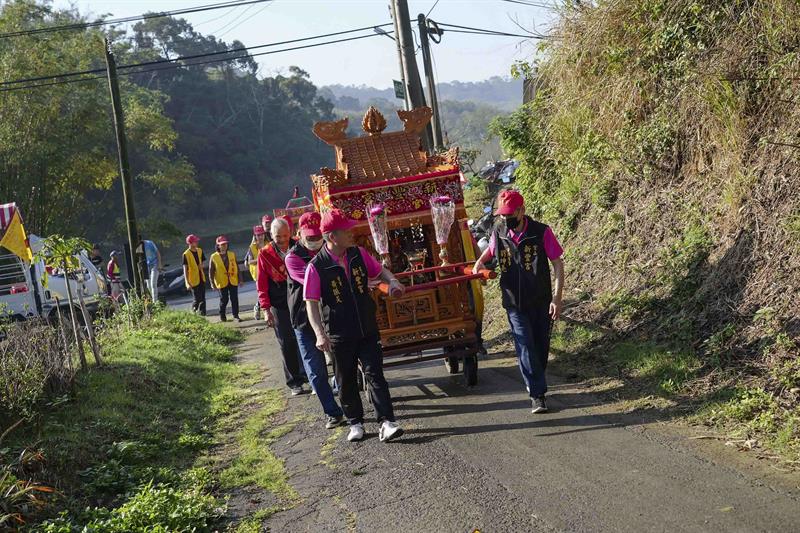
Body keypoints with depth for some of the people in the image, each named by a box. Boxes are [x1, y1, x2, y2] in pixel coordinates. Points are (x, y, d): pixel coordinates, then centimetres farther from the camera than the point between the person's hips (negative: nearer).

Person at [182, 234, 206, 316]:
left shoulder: (200, 251, 6)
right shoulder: (186, 254, -12)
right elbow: (185, 269, -12)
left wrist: (202, 265, -9)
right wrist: (187, 283, -17)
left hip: (201, 278, 6)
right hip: (193, 280, -6)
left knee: (202, 298, 7)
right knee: (197, 299, -5)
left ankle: (202, 314, 14)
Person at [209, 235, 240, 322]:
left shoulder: (232, 254, 5)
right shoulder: (214, 257, -4)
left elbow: (237, 267, 9)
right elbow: (211, 271, -2)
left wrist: (240, 279, 8)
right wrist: (212, 283, -6)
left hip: (233, 281, 2)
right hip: (222, 282, -2)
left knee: (234, 299, 0)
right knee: (224, 300, 6)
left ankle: (236, 315, 8)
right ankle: (222, 315, 23)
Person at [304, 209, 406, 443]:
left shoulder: (359, 254, -1)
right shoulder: (316, 266, -14)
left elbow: (379, 271, 15)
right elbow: (311, 303, -13)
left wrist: (392, 281, -8)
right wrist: (320, 334, -23)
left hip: (367, 329, 2)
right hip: (339, 335, -2)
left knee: (374, 373, -4)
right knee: (347, 380, 10)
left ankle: (387, 423, -5)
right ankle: (355, 423, 24)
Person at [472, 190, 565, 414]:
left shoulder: (541, 232, -11)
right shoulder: (498, 235, -1)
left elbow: (558, 264, -8)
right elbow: (489, 251, 22)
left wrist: (557, 298, -13)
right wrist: (479, 263, 0)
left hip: (540, 302, -1)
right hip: (515, 304, 1)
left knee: (541, 346, 10)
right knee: (526, 347, -7)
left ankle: (535, 385, 31)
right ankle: (537, 394, -5)